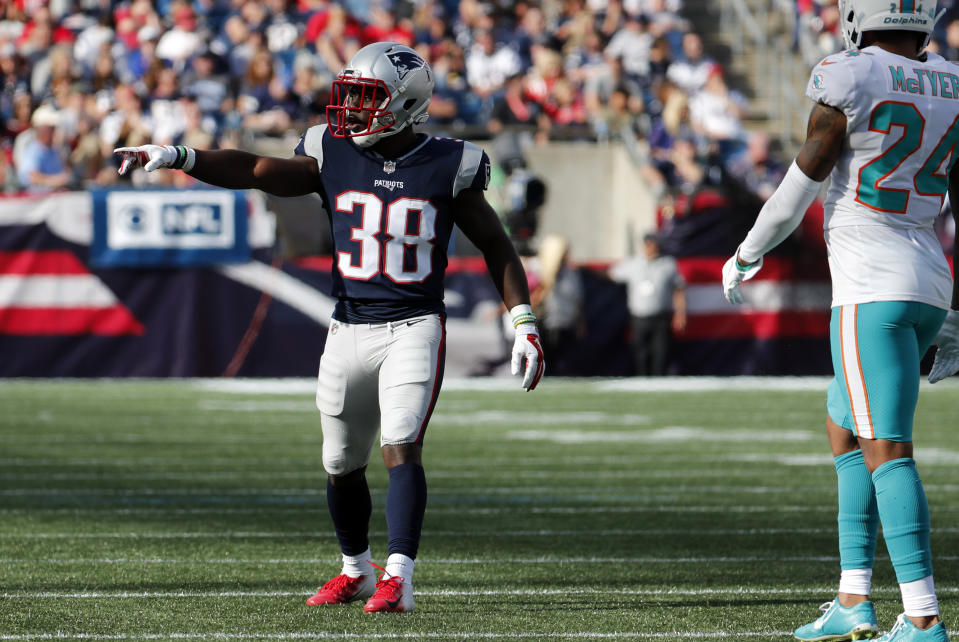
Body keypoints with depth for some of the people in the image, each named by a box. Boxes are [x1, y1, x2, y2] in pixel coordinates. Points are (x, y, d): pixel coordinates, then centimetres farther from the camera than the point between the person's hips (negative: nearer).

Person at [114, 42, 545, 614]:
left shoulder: (447, 167, -4)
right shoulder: (334, 157, 3)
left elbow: (497, 247, 3)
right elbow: (254, 171, 0)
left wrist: (524, 324, -3)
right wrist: (177, 157, -12)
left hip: (414, 329, -4)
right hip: (349, 330, 4)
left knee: (402, 449, -19)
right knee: (343, 465, 13)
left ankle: (398, 579, -23)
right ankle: (357, 570, 33)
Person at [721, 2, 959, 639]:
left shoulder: (850, 80, -11)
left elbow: (798, 189, -7)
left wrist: (747, 255, 9)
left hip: (872, 291, -8)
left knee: (886, 451, -9)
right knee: (844, 429, 21)